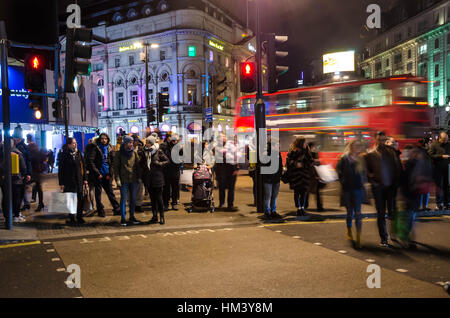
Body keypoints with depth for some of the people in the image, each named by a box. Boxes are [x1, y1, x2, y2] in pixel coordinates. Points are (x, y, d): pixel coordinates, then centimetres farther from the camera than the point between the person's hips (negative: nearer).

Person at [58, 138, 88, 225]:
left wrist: (85, 179, 5)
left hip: (79, 180, 3)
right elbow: (61, 170, -4)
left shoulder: (79, 153, 6)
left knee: (80, 199, 4)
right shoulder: (64, 155, -5)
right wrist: (61, 183, -6)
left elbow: (83, 166, 10)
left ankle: (79, 217, 17)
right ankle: (71, 218, 15)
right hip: (69, 181, -3)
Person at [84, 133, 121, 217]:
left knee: (110, 192, 9)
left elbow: (113, 162, 6)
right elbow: (90, 161, -12)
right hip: (97, 175, -3)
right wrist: (97, 173, -13)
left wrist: (110, 174, -2)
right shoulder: (94, 148, -8)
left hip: (107, 175, 3)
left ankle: (117, 209, 13)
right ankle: (100, 211, 15)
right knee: (98, 193, 5)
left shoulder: (110, 148, 4)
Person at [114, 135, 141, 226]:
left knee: (133, 198, 9)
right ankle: (123, 218, 9)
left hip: (134, 179, 3)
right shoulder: (119, 153, -4)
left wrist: (139, 176, 3)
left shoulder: (134, 152, 5)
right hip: (124, 180, -3)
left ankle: (132, 217, 21)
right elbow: (116, 167, -3)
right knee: (123, 199, 1)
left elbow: (138, 165, 9)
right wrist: (117, 179, -10)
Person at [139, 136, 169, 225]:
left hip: (157, 177, -4)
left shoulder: (158, 151, -5)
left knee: (159, 197, -3)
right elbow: (141, 163, 16)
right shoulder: (143, 151, 8)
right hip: (148, 178, 4)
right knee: (152, 198, 11)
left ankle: (161, 216, 7)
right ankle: (155, 216, 19)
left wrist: (159, 163, -15)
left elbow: (167, 161, 0)